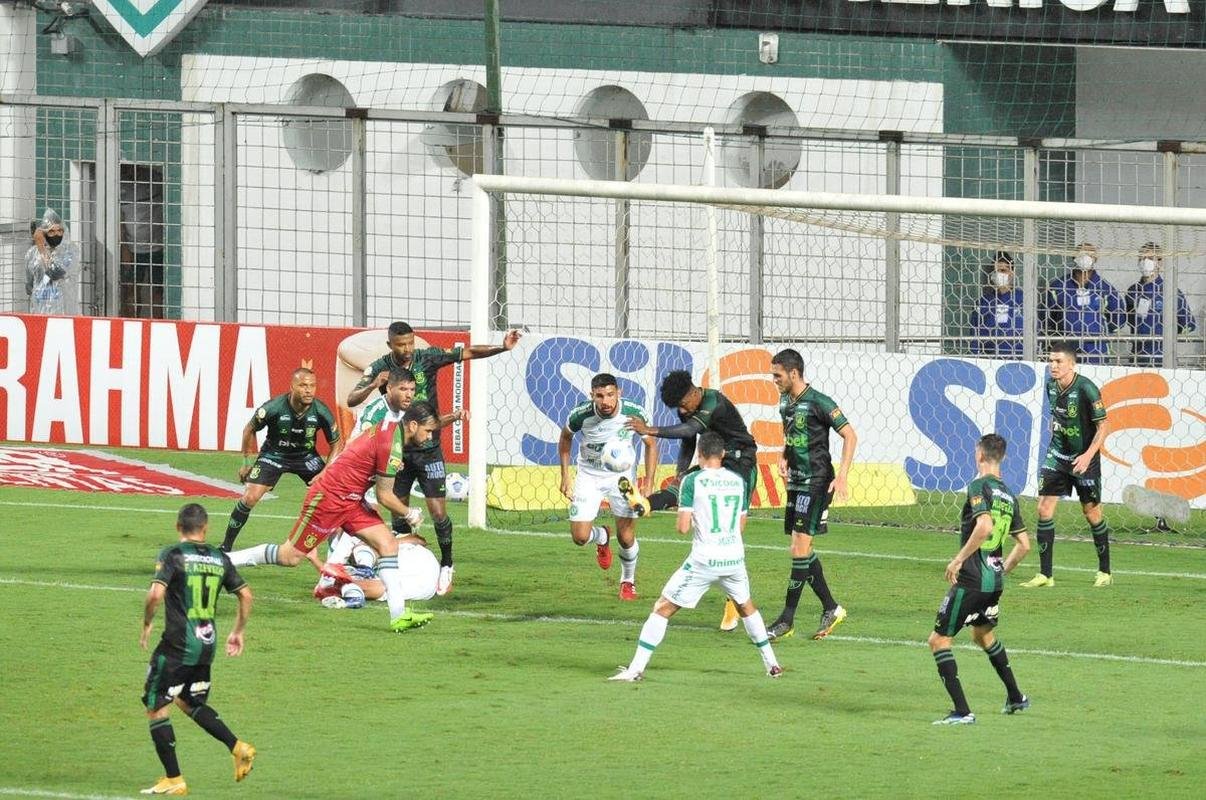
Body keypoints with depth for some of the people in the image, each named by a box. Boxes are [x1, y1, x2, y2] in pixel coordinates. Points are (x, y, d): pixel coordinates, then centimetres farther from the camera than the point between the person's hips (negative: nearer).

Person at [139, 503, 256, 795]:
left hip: (178, 645, -6)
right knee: (190, 702, 25)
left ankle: (174, 780, 3)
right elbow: (246, 596, 12)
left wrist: (146, 625, -4)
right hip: (207, 644, 6)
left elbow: (156, 594, -21)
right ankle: (238, 747, 12)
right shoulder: (220, 559, 8)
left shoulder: (172, 555, -9)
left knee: (156, 708, 4)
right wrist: (238, 632, 25)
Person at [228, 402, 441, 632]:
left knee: (388, 544, -3)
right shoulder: (391, 445, -22)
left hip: (350, 501, 10)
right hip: (329, 499, -10)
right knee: (289, 557, -2)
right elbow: (384, 496, -16)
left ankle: (399, 614, -6)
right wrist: (409, 514, -2)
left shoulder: (389, 431, 7)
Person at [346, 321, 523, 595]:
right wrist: (373, 385, -29)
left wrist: (502, 348, -20)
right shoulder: (380, 368, -6)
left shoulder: (427, 358, -7)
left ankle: (446, 567, 10)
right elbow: (351, 400, -11)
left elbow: (467, 353, -7)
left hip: (428, 449, -1)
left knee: (438, 512, -7)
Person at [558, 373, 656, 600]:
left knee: (626, 538, -1)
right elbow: (565, 438, 0)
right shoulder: (580, 415, -24)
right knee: (580, 537, -8)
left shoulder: (634, 413, -23)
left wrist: (648, 484, -8)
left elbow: (651, 444, -4)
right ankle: (602, 537, 30)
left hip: (621, 477, 0)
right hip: (589, 476, 0)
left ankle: (628, 580, 30)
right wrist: (565, 477, 0)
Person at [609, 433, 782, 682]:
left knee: (663, 609, 4)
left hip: (704, 560, -4)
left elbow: (683, 527, -9)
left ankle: (636, 668, -3)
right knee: (745, 605, 30)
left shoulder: (692, 481, -6)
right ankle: (771, 663, 33)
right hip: (735, 558, 4)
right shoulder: (739, 482, 7)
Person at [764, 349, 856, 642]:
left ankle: (787, 619, -8)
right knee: (801, 550, 10)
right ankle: (831, 609, 21)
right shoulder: (785, 401, 10)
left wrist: (842, 476, -19)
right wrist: (783, 458, 9)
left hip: (816, 483, -9)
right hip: (796, 482, 9)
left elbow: (850, 436, -12)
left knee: (800, 549, -10)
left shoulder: (818, 403, -15)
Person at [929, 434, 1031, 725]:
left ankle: (962, 711, -11)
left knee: (939, 640, -2)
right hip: (995, 581, 8)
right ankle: (1016, 698, 39)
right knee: (982, 633, 32)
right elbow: (1024, 545, 17)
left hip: (971, 580, -8)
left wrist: (959, 559, -21)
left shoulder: (979, 486, -11)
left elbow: (984, 526, -28)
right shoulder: (1009, 496, 13)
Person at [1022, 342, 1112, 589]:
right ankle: (1045, 575, -2)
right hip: (1057, 455, 5)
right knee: (1044, 508, -5)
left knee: (1091, 511, 5)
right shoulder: (1051, 386, 0)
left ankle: (1104, 571, 22)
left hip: (1084, 458, -5)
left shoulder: (1086, 389, -19)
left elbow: (1103, 425, -16)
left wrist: (1088, 455, -24)